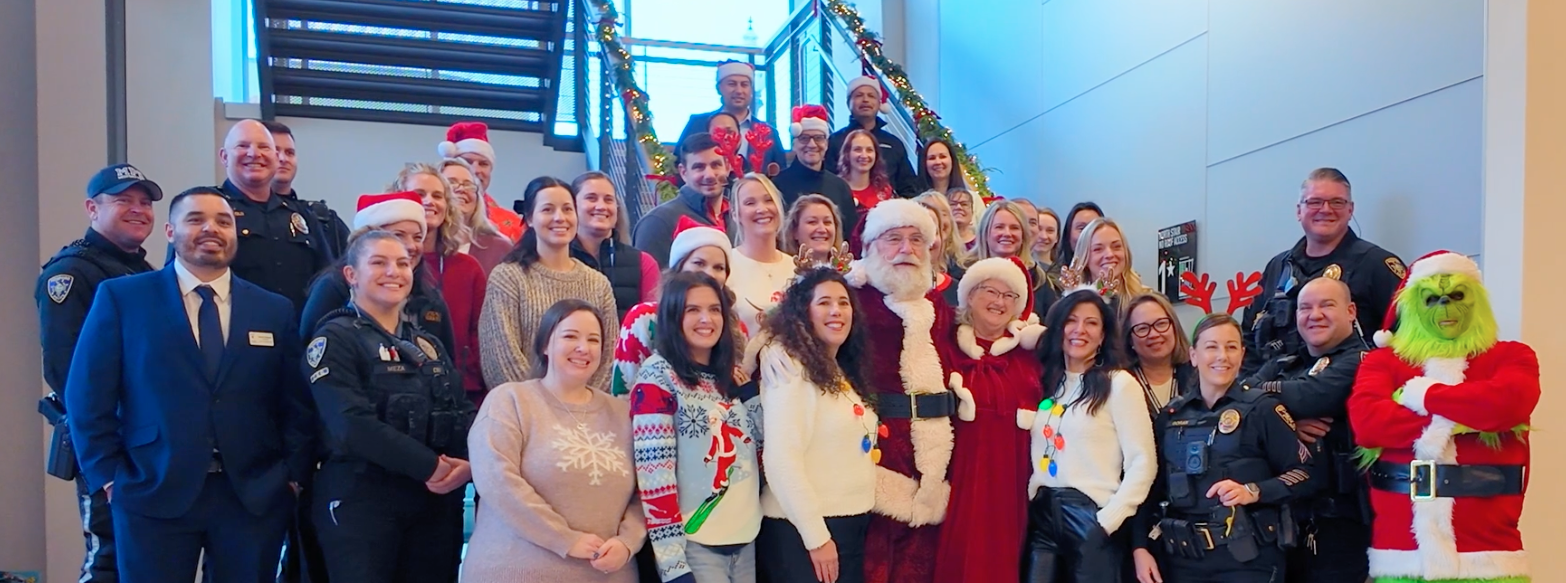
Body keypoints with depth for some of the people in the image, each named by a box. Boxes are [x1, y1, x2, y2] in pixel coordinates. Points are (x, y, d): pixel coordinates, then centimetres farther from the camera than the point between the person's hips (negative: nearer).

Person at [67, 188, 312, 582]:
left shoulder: (275, 310, 9)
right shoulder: (121, 297, 3)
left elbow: (296, 403, 9)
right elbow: (88, 396, 1)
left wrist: (293, 473, 0)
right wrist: (108, 476, -4)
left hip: (255, 496, 2)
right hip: (153, 493, -2)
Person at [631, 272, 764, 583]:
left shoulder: (729, 374, 10)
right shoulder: (658, 374, -9)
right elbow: (653, 472, -16)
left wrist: (749, 380, 1)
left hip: (745, 538, 6)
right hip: (694, 544, -6)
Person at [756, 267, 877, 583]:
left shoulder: (844, 371, 14)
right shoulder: (788, 365, -12)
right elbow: (781, 460, -20)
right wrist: (817, 536, -19)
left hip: (853, 525, 8)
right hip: (802, 529, -8)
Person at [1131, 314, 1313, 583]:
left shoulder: (1262, 408, -2)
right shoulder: (1170, 416, 8)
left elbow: (1304, 473, -4)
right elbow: (1153, 487, 11)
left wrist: (1253, 492, -19)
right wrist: (1140, 546, 2)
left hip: (1247, 558, -3)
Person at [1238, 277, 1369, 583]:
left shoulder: (1361, 362, -2)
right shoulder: (1281, 366, 17)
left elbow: (1312, 395, -20)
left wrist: (1250, 390, -6)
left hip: (1338, 522, -6)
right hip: (1280, 517, 6)